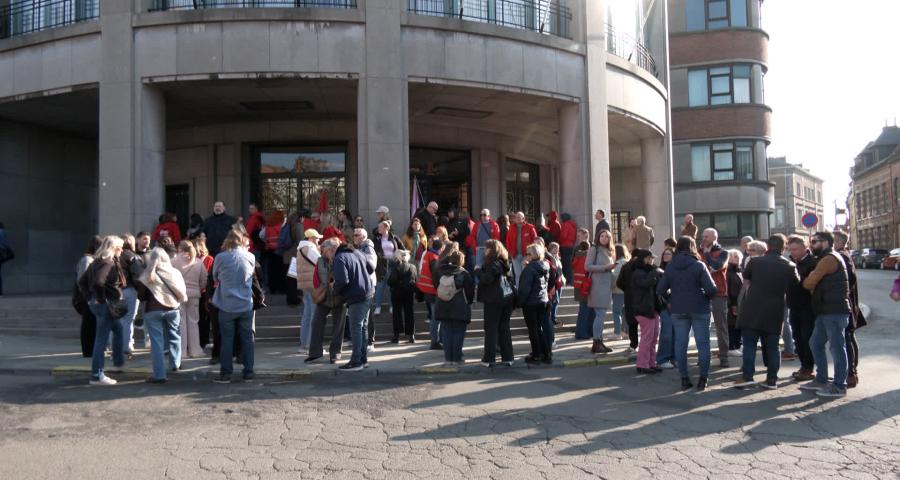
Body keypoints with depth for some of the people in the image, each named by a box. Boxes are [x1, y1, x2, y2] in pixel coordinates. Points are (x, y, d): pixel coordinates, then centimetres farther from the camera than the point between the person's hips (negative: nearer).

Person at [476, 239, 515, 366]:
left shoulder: (493, 264, -14)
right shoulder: (506, 262, 11)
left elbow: (486, 279, -22)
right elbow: (511, 279, 15)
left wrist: (478, 270, -8)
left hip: (494, 300, -7)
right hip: (508, 298, 7)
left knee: (491, 329, -1)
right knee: (504, 328, 12)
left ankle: (489, 359, 0)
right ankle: (508, 357, 13)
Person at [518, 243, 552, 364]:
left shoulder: (530, 268, -18)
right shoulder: (545, 268, 6)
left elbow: (525, 287, -18)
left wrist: (520, 301, -11)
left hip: (531, 303, -8)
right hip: (543, 301, 8)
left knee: (533, 329, 2)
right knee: (539, 328, 16)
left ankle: (536, 355, 9)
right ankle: (547, 354, 16)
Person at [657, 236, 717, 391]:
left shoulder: (670, 267, 0)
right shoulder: (699, 266, -10)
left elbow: (660, 290, -2)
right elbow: (711, 288, -16)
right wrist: (709, 297, 5)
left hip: (678, 310, 3)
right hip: (699, 309, -3)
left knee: (680, 343, 8)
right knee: (702, 343, 5)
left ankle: (684, 378, 10)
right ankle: (703, 378, 6)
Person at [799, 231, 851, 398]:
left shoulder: (829, 259, -13)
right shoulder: (828, 258, 21)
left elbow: (808, 284, -13)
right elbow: (818, 285, 20)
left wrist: (808, 280, 8)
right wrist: (813, 285, 0)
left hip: (835, 311, -11)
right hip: (826, 311, 11)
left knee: (837, 347, -5)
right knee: (815, 344, 14)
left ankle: (839, 386, 1)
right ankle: (821, 380, 20)